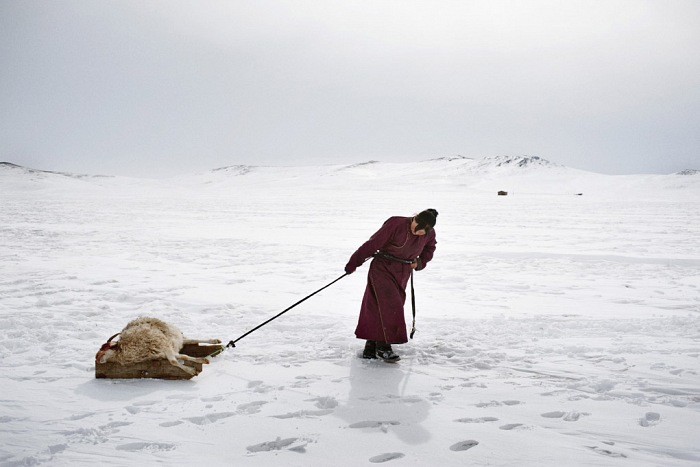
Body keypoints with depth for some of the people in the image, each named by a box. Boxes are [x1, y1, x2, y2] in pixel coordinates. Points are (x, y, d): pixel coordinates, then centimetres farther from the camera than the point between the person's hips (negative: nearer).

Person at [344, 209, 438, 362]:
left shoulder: (430, 234, -5)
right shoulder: (395, 225, -23)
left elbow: (429, 249, 18)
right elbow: (373, 243, -20)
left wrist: (420, 262, -1)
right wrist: (353, 263, -16)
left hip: (402, 275, 5)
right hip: (383, 269, -5)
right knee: (389, 306, -16)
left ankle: (371, 349, 16)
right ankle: (383, 347, -8)